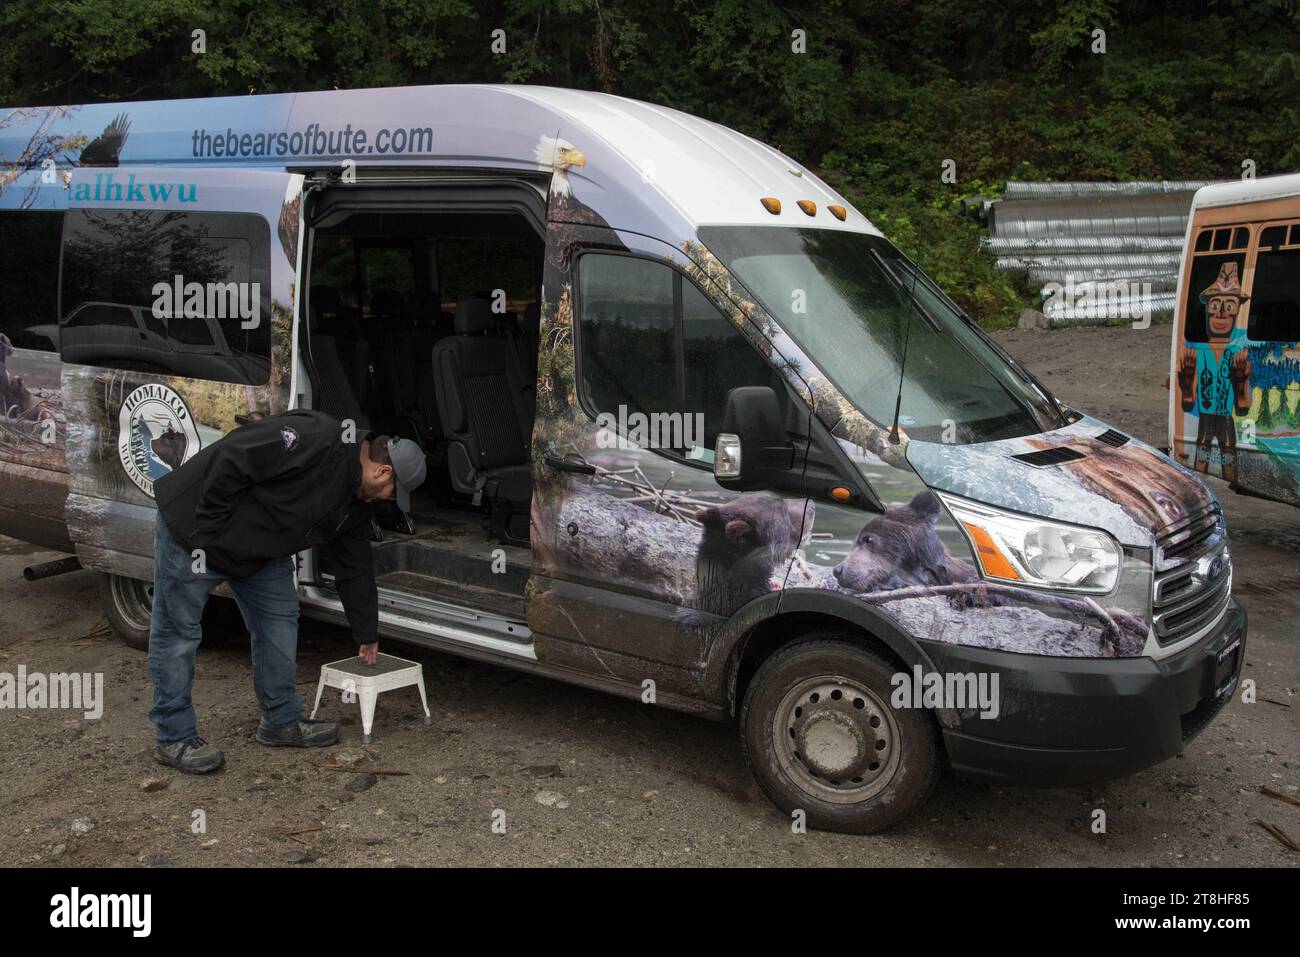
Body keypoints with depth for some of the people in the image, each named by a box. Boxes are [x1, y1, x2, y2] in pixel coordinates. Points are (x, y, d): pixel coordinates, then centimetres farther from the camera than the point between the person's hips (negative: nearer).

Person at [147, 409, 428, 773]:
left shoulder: (355, 503, 3)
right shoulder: (316, 439, -28)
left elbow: (354, 568, 13)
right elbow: (231, 459, -31)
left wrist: (367, 635, 18)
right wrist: (206, 534, -24)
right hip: (191, 525, -9)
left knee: (279, 620, 9)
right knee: (178, 632, 0)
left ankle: (281, 722, 20)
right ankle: (174, 737, 11)